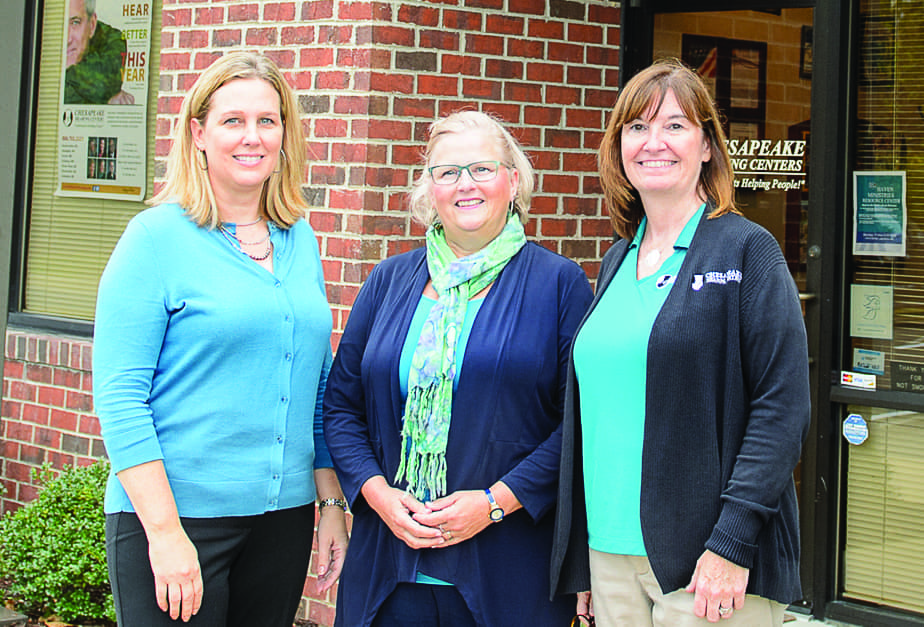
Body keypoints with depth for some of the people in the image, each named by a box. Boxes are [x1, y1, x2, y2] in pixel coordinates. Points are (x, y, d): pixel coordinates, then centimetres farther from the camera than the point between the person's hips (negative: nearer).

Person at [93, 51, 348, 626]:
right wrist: (164, 532, -18)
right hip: (177, 512, -5)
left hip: (283, 514, 5)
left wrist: (331, 501, 11)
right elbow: (118, 396, -13)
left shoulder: (299, 241, 10)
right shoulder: (158, 237, -7)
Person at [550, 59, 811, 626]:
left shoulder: (747, 250, -5)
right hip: (609, 553, 6)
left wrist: (732, 542, -18)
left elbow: (783, 408, -11)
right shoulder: (618, 263, 13)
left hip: (703, 561, -5)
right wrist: (582, 557, 14)